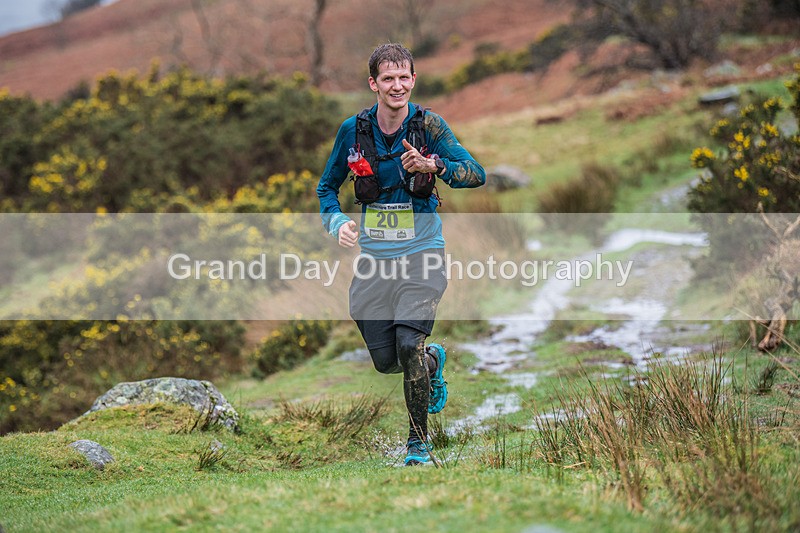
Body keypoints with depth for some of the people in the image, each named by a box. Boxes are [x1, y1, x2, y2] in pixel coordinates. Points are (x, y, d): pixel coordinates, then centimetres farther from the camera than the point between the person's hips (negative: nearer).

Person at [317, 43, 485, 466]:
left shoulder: (428, 125, -7)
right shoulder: (354, 129, -1)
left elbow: (476, 175, -17)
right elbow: (327, 186, 12)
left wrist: (433, 166, -35)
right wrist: (337, 223, -8)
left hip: (421, 254, -3)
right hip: (373, 256, 3)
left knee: (409, 346, -17)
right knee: (384, 360, 5)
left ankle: (419, 441, 3)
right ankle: (433, 360, 41)